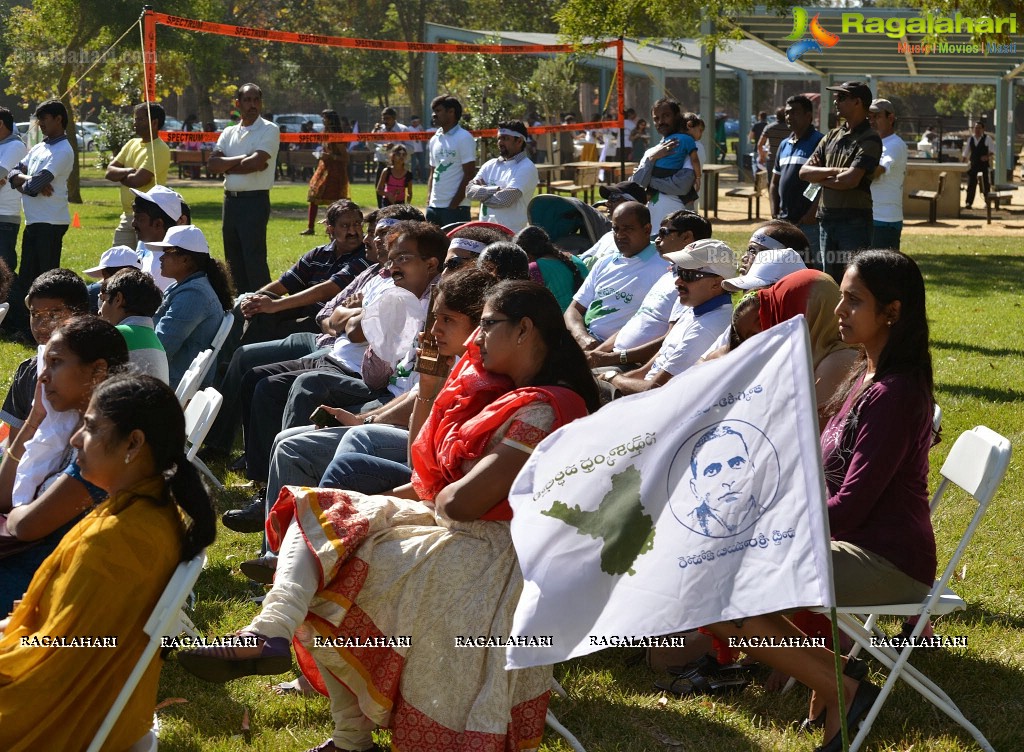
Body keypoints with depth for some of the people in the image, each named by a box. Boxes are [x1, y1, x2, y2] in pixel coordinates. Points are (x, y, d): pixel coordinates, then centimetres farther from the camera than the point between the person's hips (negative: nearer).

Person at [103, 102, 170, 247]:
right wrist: (128, 171, -14)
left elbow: (137, 181, -21)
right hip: (127, 216, 8)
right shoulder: (132, 144, 13)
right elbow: (109, 172, 6)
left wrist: (120, 175, -1)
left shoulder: (160, 149, -13)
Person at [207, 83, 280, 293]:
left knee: (255, 261, -9)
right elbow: (212, 163, 1)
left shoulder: (269, 130, -4)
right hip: (230, 200, 7)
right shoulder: (229, 132, 14)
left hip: (255, 200, -7)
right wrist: (242, 159, -11)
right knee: (233, 261, 10)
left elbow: (255, 163, -17)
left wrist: (226, 166, -4)